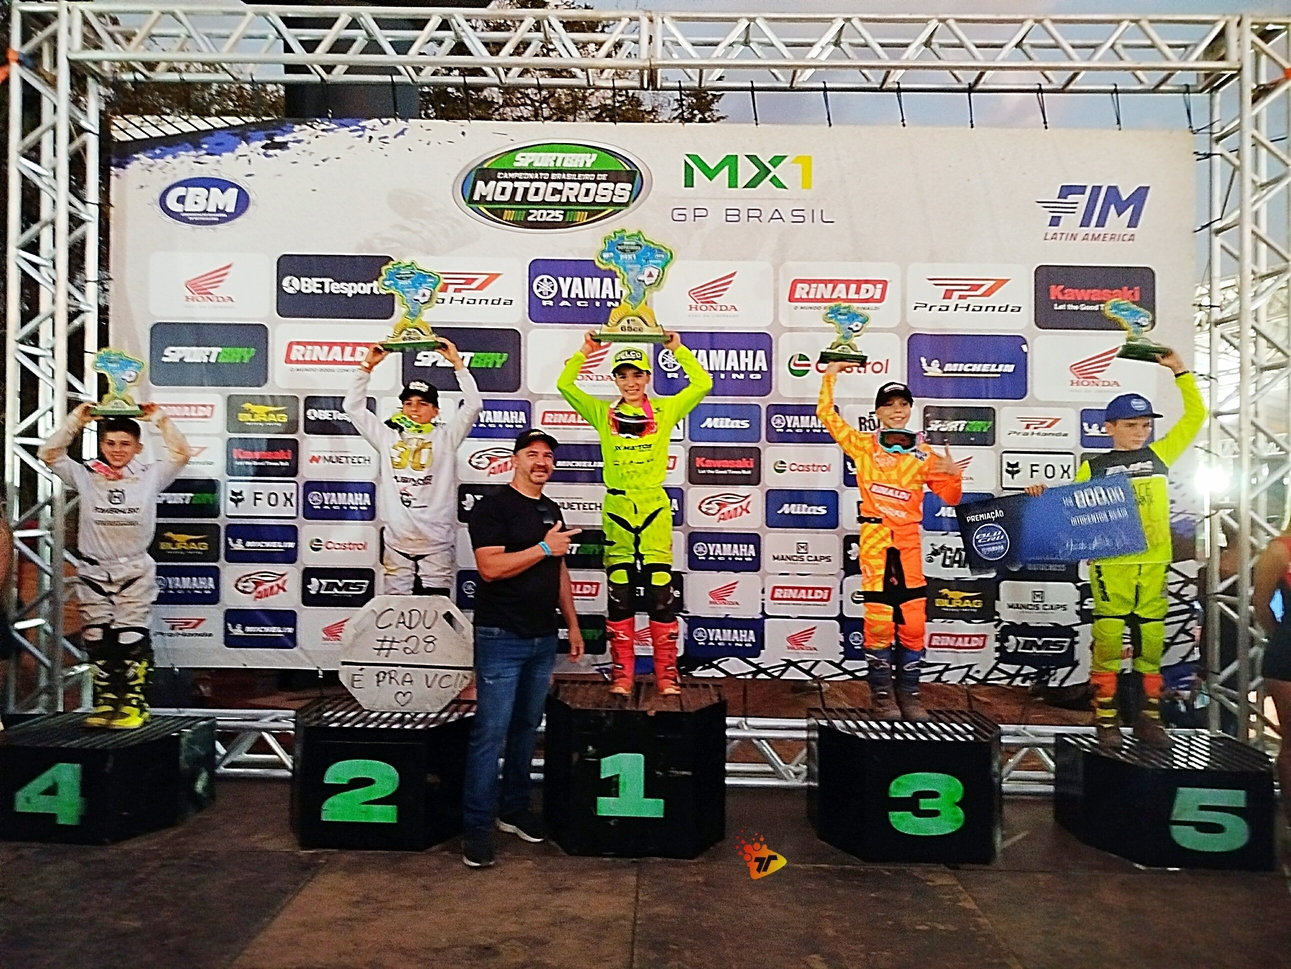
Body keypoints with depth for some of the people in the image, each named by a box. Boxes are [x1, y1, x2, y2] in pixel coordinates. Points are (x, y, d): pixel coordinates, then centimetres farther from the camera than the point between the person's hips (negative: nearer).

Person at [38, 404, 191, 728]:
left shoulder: (150, 477, 1)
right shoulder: (85, 477, 4)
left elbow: (180, 453, 1)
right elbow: (49, 454, 6)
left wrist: (159, 418, 1)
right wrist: (76, 421, 1)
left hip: (136, 572, -2)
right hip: (93, 573, 2)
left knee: (133, 639, -1)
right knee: (97, 640, 8)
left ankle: (134, 704, 6)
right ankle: (106, 702, 19)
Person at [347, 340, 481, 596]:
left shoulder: (445, 437, 5)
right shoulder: (387, 436, 10)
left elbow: (473, 405, -5)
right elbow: (353, 407, 12)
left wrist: (457, 362, -6)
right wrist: (367, 366, 6)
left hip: (436, 544, -2)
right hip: (396, 543, 2)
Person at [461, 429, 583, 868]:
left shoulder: (551, 510, 14)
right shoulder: (492, 507, -8)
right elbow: (490, 567, -20)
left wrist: (573, 624, 18)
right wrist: (544, 548, -21)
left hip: (543, 638, 7)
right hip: (501, 638, -7)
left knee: (527, 727, 13)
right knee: (491, 732, -4)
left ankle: (514, 809, 26)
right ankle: (476, 826, 6)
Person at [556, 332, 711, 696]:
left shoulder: (665, 411, 7)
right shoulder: (603, 413, 9)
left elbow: (702, 384, 2)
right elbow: (564, 384, 6)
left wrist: (678, 350, 1)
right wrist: (585, 351, 2)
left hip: (654, 507, -1)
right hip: (617, 508, 1)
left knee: (661, 594, 0)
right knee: (619, 594, 5)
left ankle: (666, 673, 9)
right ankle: (622, 673, 14)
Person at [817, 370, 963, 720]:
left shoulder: (924, 455, 8)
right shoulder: (863, 446, 5)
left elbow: (950, 498, 12)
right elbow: (826, 414, 8)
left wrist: (953, 474, -7)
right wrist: (830, 376, 7)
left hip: (909, 541, 2)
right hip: (875, 538, -2)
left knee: (914, 622, 1)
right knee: (879, 620, -3)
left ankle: (909, 693, 13)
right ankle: (881, 693, 8)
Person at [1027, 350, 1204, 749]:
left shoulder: (1159, 455, 12)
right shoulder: (1094, 468, 4)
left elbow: (1195, 417, 15)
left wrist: (1180, 371, 11)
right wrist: (1044, 495, -14)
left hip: (1154, 565, 3)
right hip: (1110, 565, -3)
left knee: (1152, 642, 8)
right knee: (1108, 640, -3)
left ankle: (1149, 717, 19)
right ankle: (1106, 720, 5)